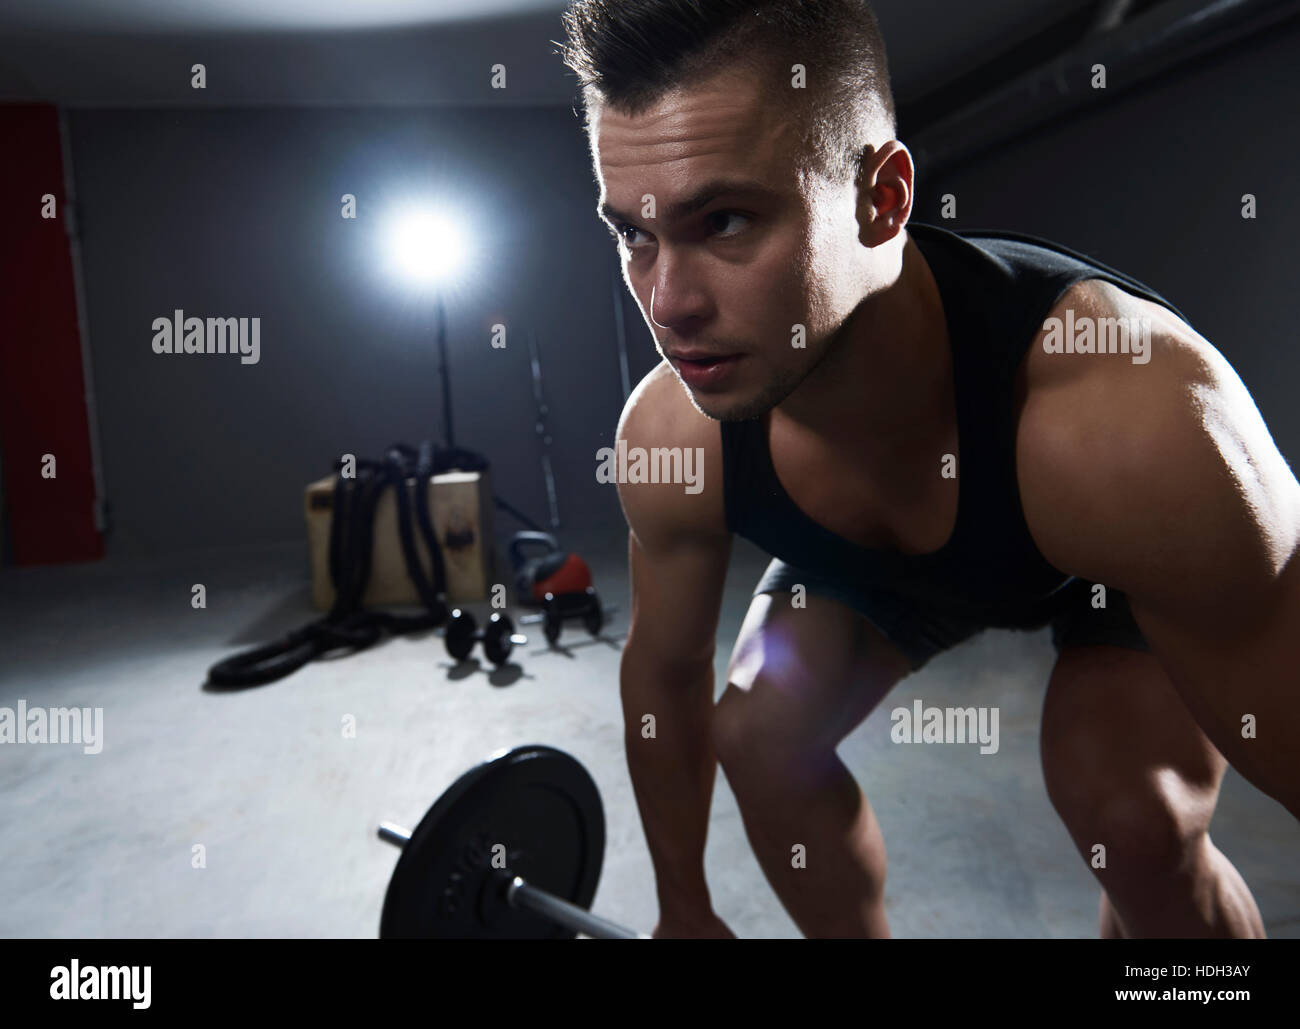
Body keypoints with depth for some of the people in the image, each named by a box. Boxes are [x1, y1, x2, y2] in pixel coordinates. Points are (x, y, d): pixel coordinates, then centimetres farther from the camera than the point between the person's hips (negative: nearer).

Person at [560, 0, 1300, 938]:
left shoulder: (1141, 427, -44)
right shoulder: (669, 435, -29)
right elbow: (667, 674, -11)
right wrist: (684, 910, 3)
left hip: (1142, 556, -2)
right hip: (875, 561, 3)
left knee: (1131, 811, -26)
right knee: (757, 739, -10)